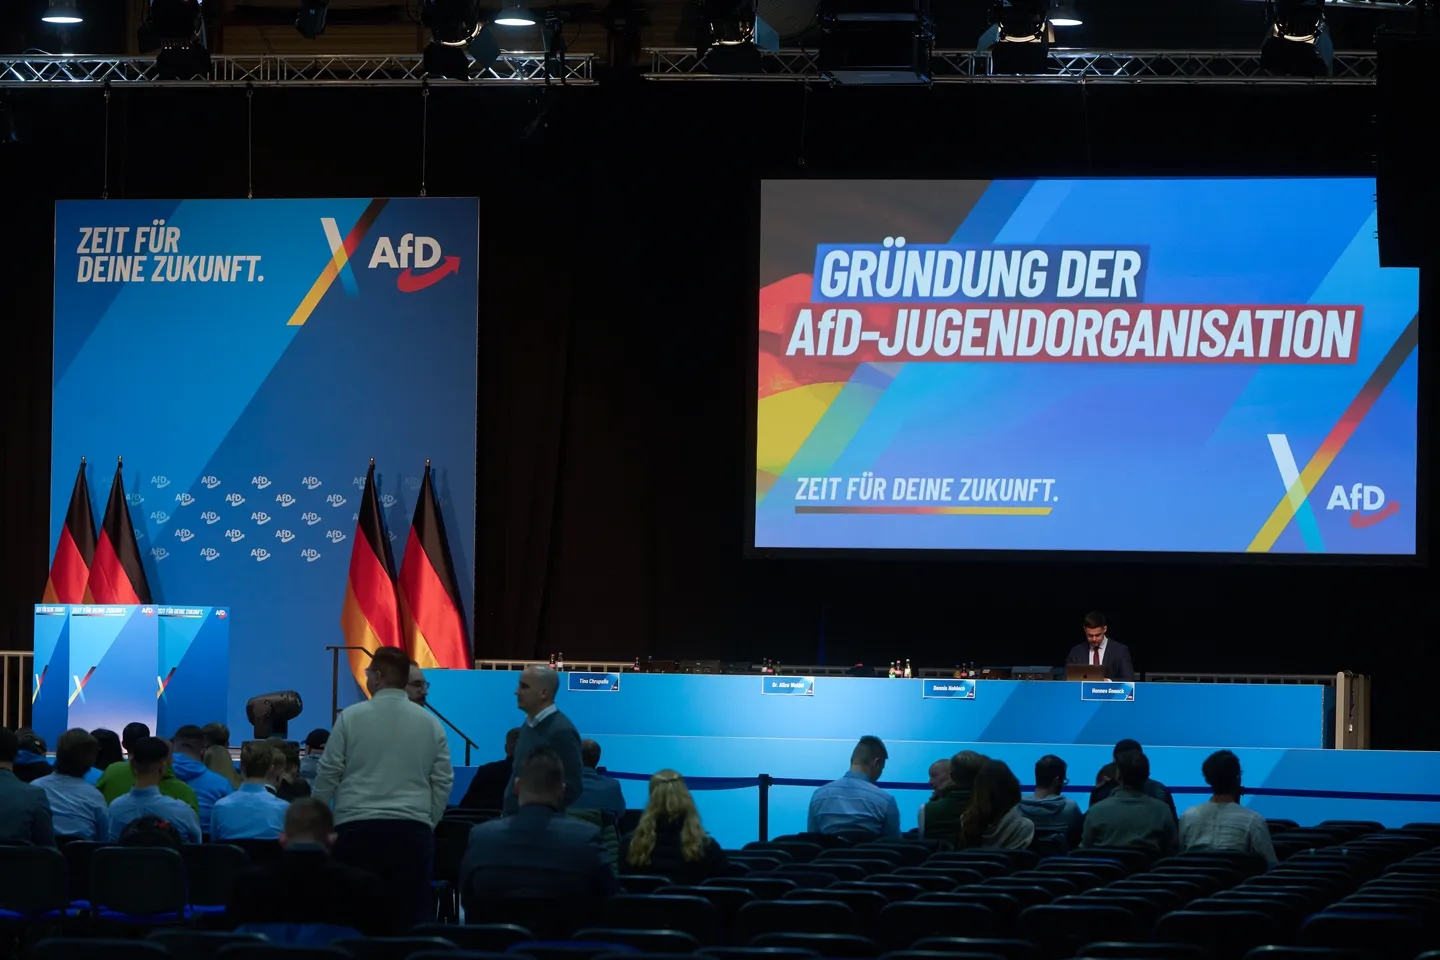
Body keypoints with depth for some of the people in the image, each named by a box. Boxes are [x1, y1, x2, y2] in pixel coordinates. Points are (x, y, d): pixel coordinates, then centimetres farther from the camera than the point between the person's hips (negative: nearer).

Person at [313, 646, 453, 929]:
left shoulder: (351, 717, 0)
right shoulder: (430, 724, 7)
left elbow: (328, 774, 2)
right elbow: (443, 781, 8)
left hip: (357, 828, -2)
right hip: (412, 830, 2)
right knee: (412, 914, 1)